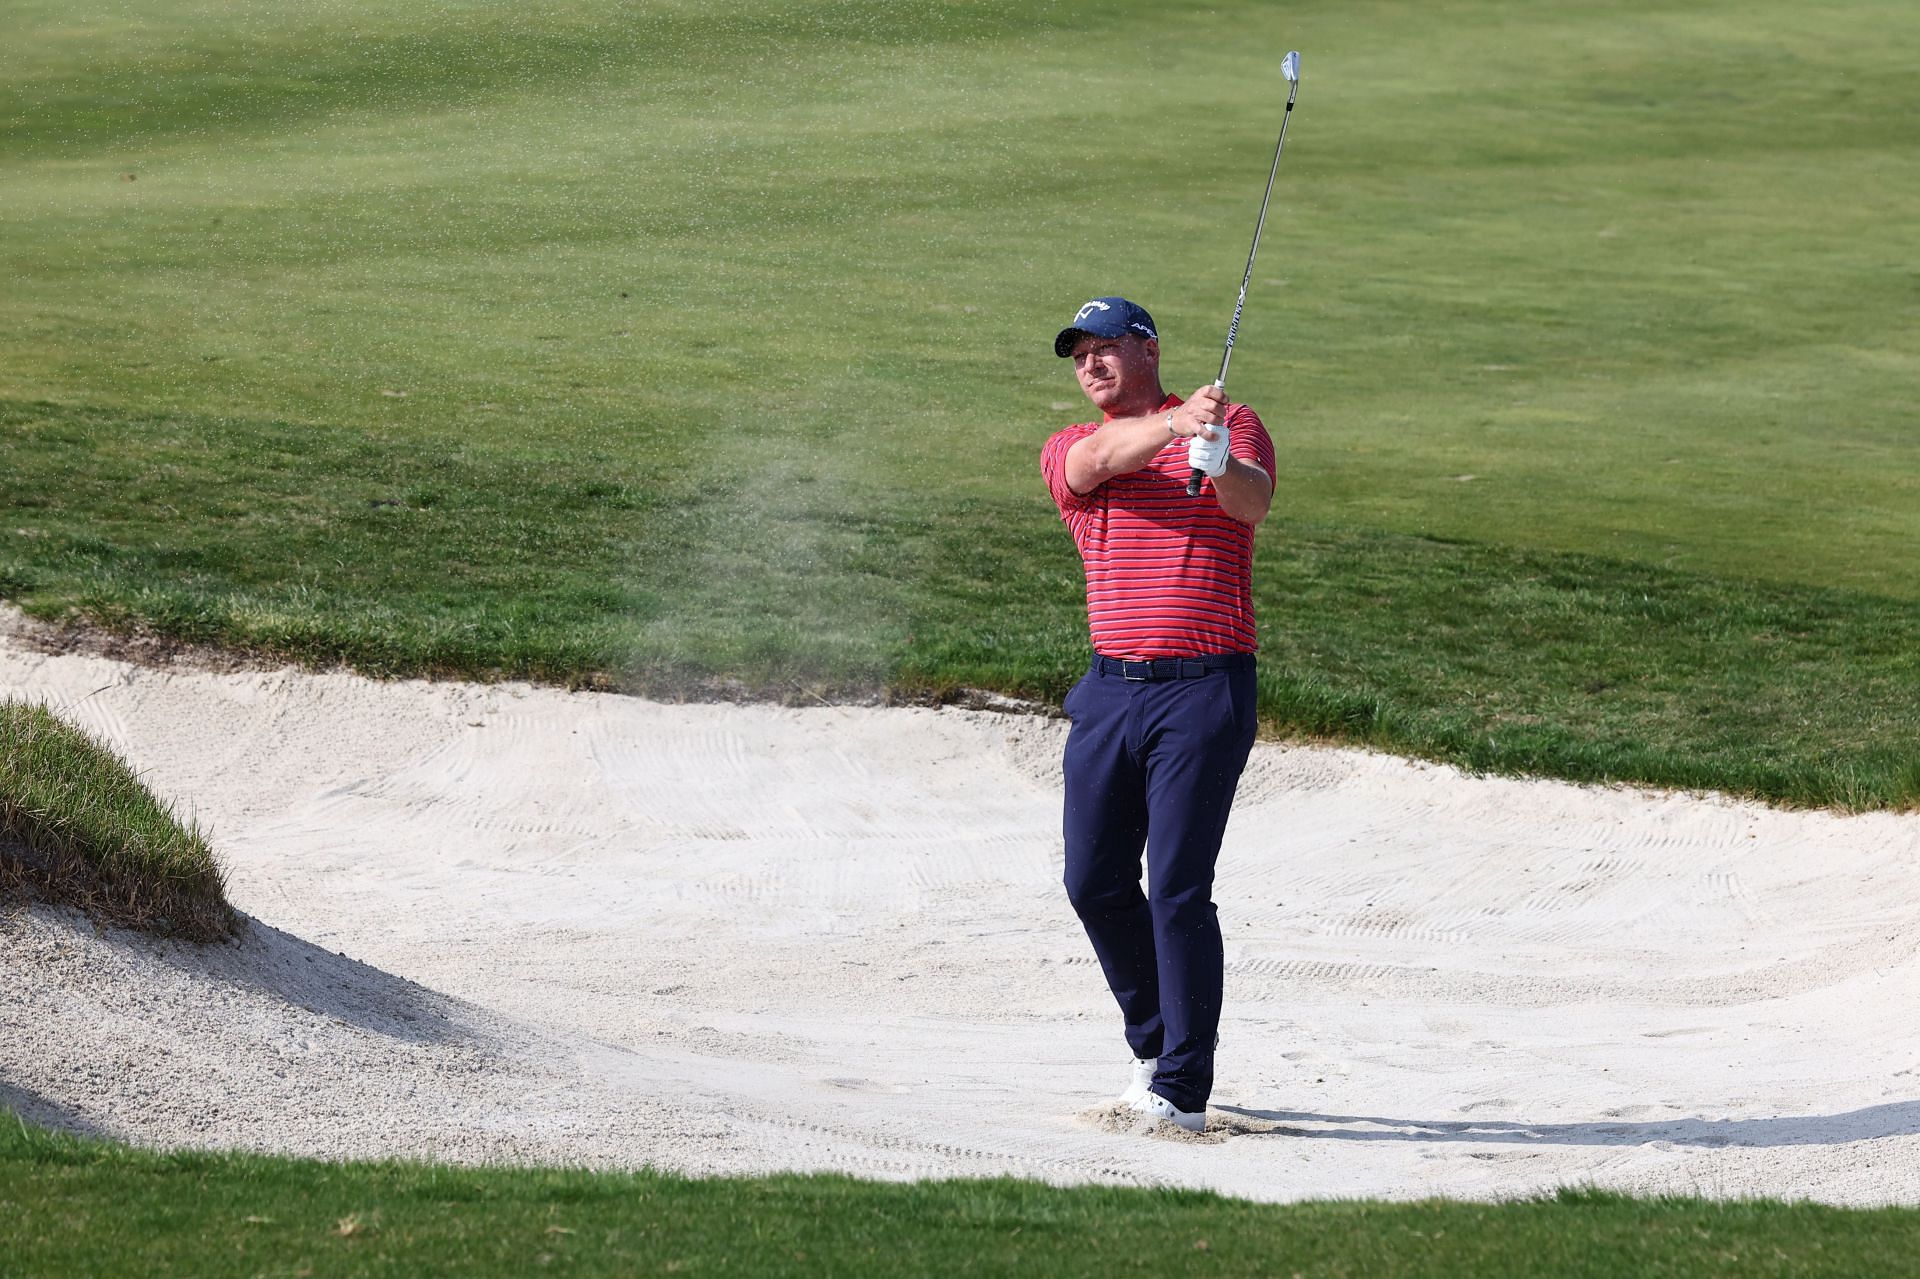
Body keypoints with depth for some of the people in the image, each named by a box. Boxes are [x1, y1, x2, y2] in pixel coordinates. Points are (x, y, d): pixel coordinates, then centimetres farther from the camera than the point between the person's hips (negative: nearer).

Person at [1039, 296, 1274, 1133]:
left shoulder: (1231, 424, 4)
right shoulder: (1067, 450, 11)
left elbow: (1254, 502, -17)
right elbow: (1100, 460, -14)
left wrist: (1220, 463, -41)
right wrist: (1174, 425, -35)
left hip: (1205, 692, -5)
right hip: (1110, 688, 5)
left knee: (1178, 888, -10)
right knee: (1094, 881, 8)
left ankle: (1183, 1089, -8)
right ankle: (1154, 1037, 29)